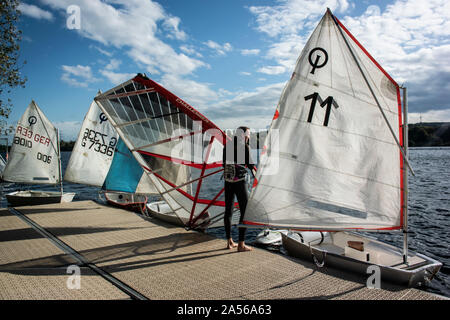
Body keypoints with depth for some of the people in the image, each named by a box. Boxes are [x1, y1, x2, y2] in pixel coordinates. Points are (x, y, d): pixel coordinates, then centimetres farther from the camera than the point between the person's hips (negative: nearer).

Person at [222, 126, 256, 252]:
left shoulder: (227, 145, 9)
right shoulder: (244, 146, -9)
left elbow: (224, 164, 12)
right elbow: (249, 164, -6)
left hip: (228, 182, 7)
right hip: (240, 181, -7)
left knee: (228, 211, 12)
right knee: (244, 212, 1)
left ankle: (229, 242, 22)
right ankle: (241, 244, 2)